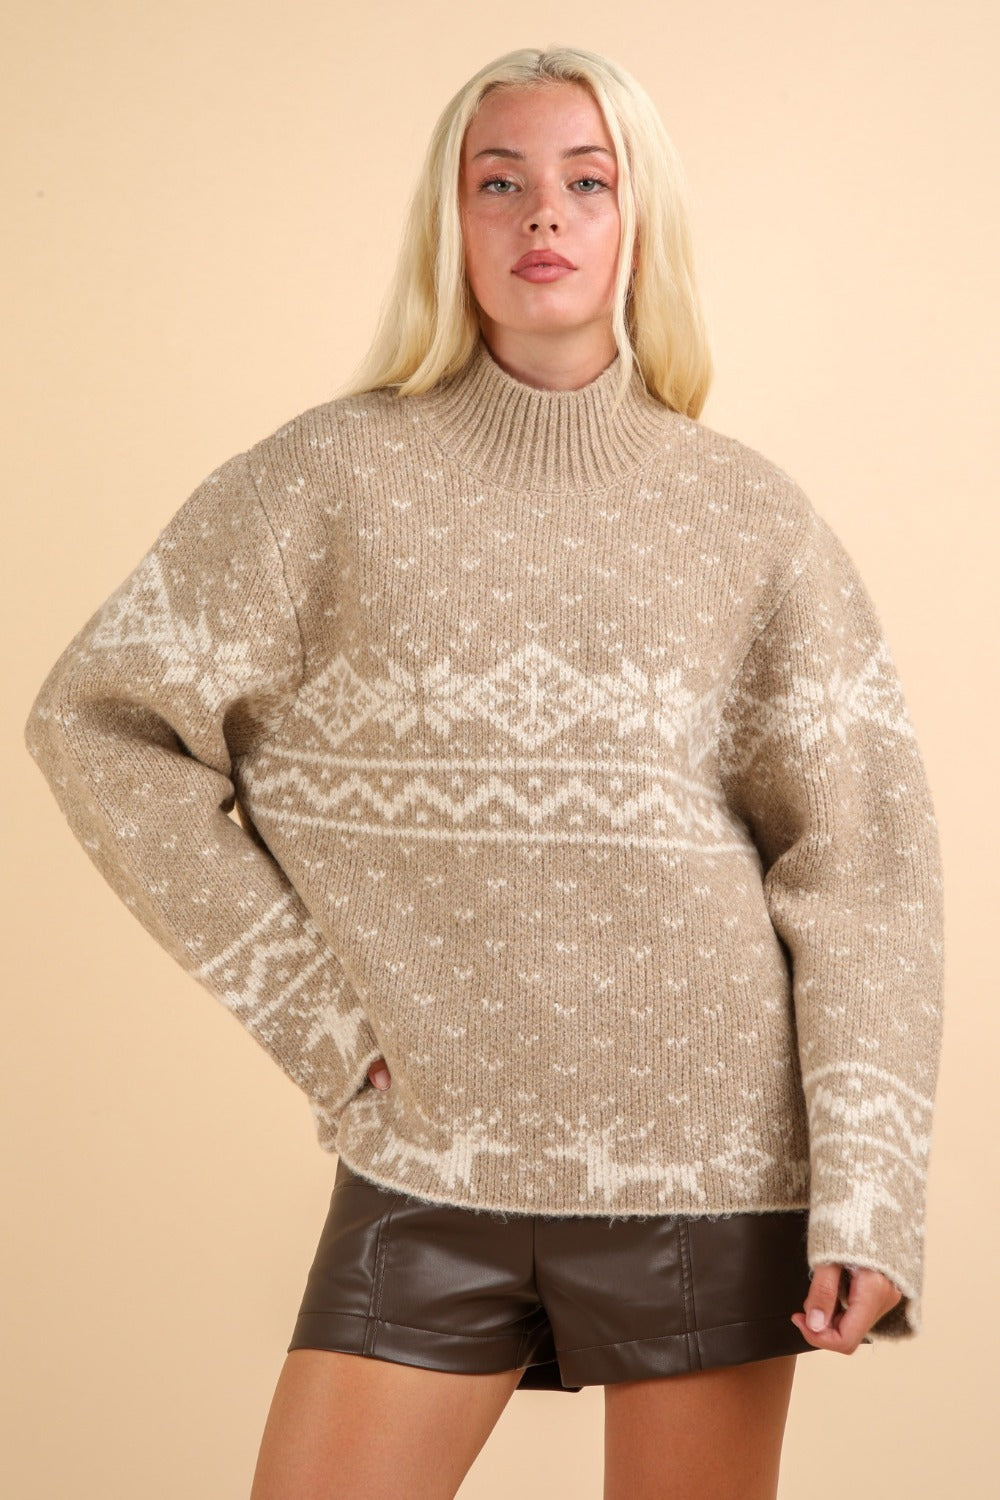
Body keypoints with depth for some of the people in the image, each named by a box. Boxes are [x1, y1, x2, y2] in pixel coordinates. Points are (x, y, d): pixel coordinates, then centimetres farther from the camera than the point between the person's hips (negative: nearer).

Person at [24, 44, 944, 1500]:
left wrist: (868, 1197, -9)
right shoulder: (339, 476, -1)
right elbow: (98, 718, 1)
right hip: (429, 1166, 0)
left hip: (710, 1161, 1)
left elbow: (863, 860, -1)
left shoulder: (750, 516, 2)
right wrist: (305, 1003, -3)